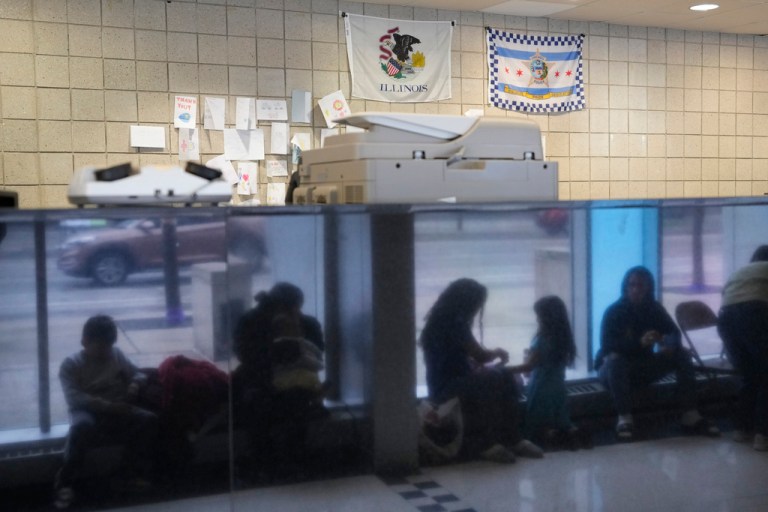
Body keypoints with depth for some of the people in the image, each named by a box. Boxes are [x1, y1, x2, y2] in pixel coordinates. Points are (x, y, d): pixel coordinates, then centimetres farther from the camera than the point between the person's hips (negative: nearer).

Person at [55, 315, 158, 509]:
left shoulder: (117, 355, 13)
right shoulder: (70, 364, -1)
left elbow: (137, 373, 19)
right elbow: (74, 397, -14)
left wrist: (135, 384, -8)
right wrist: (107, 406, -25)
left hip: (118, 412, 4)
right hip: (88, 411, -4)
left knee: (149, 419, -24)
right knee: (82, 427, -40)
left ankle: (135, 472, -9)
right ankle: (67, 482, -25)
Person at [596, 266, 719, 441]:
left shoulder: (655, 309, -3)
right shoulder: (614, 311, -18)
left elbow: (674, 332, -7)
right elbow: (606, 344, -30)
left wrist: (669, 344, -33)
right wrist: (639, 343, -44)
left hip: (643, 367, 5)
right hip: (615, 369, -5)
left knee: (681, 354, -12)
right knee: (615, 359, -38)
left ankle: (690, 416, -17)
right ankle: (624, 418, -35)